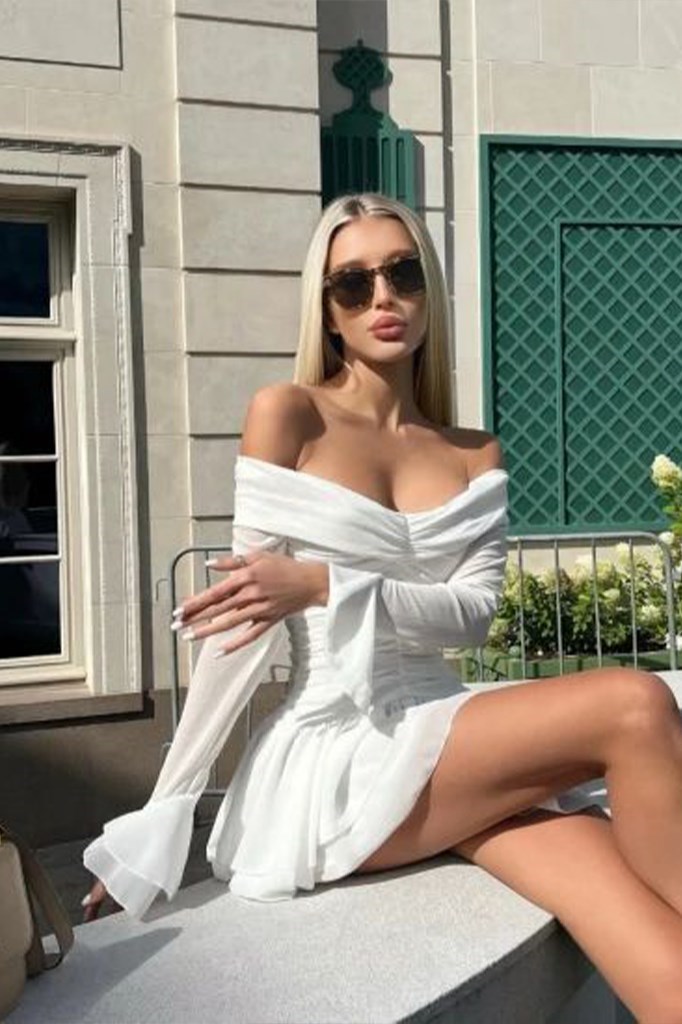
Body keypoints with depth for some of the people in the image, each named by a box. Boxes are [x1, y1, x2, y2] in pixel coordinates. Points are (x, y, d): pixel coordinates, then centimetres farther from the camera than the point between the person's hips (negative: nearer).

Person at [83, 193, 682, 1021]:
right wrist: (164, 807, -5)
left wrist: (325, 586, -20)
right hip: (334, 763, -4)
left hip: (449, 739, 4)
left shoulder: (475, 457, 11)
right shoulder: (287, 415, -2)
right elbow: (243, 620, -4)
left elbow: (473, 612, -3)